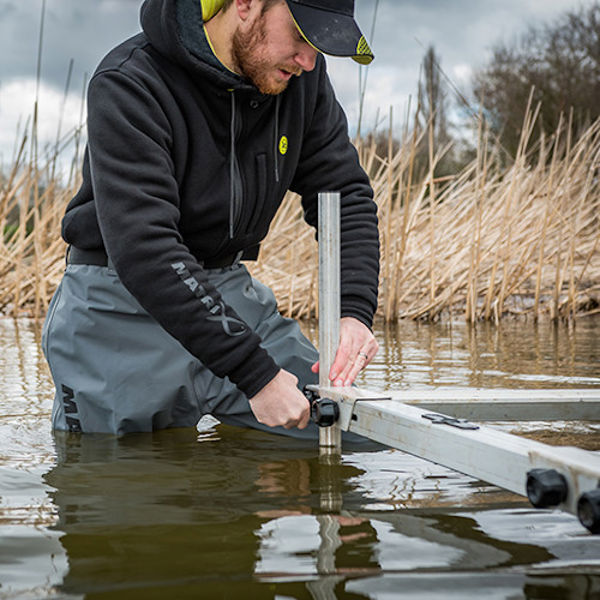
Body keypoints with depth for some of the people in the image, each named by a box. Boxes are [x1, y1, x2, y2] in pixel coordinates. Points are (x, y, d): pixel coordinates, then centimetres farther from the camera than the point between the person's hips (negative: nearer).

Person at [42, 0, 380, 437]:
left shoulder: (301, 77, -6)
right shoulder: (128, 87, -25)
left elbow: (347, 195, 0)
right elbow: (143, 252, -33)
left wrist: (355, 312, -19)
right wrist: (256, 374, -36)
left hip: (230, 291, 6)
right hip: (122, 310, -5)